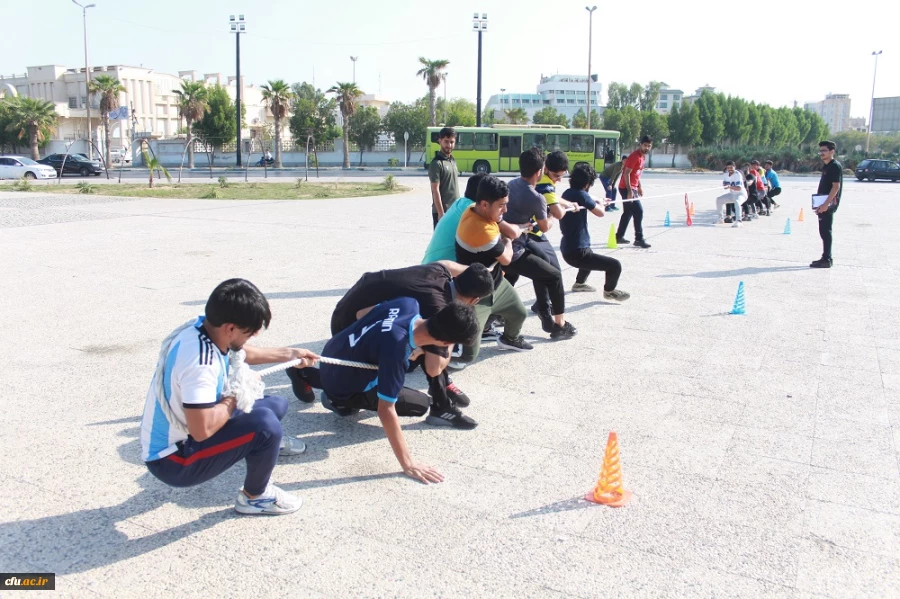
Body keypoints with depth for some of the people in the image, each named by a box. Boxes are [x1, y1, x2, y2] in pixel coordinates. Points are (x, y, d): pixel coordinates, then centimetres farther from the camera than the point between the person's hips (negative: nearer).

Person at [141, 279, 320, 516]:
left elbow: (238, 352, 16)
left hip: (183, 433, 9)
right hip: (172, 460, -9)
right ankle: (255, 496, -2)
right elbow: (202, 430, -36)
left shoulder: (203, 328, -6)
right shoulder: (199, 361, -35)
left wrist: (287, 354, 22)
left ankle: (268, 443, 49)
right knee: (265, 423, -28)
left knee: (276, 405, 13)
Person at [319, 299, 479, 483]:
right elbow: (386, 410, -34)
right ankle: (344, 403, 2)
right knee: (421, 404, -2)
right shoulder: (396, 351, -39)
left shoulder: (409, 304, -18)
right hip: (341, 387, -7)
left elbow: (361, 313, 2)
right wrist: (408, 465, -29)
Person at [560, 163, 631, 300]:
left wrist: (597, 203, 29)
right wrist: (600, 203, 12)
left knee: (591, 255, 42)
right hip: (577, 252, -10)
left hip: (568, 249, 10)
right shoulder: (581, 195, -19)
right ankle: (609, 291, 18)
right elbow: (600, 213, -10)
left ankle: (579, 283, 53)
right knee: (615, 265, -8)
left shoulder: (567, 193, 6)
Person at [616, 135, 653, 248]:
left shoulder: (642, 156, 12)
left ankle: (619, 237, 22)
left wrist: (639, 187, 19)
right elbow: (626, 173, -22)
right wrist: (630, 191, -25)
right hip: (627, 188, -10)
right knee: (638, 211, -13)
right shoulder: (635, 156, -17)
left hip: (632, 188, 10)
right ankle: (639, 239, -10)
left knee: (628, 212, 15)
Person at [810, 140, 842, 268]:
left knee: (825, 231, -8)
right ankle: (826, 258, 20)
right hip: (824, 204, 10)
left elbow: (836, 186, -19)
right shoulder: (827, 167, 17)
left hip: (829, 204, -10)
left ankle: (826, 260, -6)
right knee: (824, 231, 13)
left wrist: (826, 204, -24)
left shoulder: (835, 166, -12)